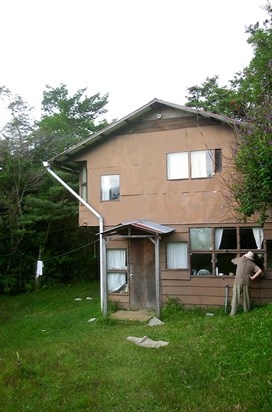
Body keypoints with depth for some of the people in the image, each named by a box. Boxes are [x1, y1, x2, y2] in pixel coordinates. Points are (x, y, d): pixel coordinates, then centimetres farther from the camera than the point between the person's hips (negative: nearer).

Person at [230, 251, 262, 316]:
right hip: (246, 282, 2)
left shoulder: (241, 260, 4)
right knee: (246, 297, 17)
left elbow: (232, 260, 23)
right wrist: (253, 277, -1)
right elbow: (260, 271, -4)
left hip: (238, 282, -2)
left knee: (235, 297, 0)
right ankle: (247, 310, 29)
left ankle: (233, 312, -1)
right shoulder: (252, 264, 8)